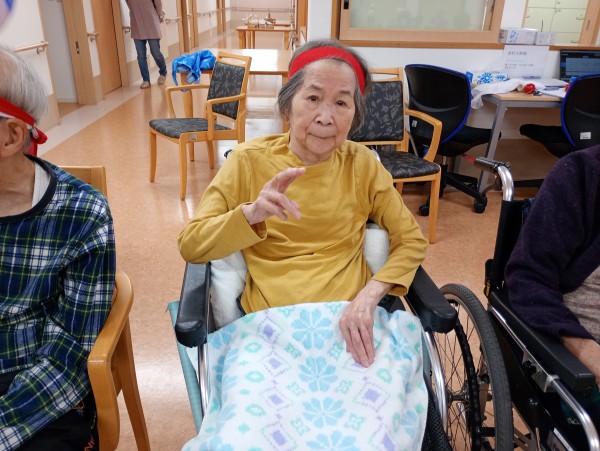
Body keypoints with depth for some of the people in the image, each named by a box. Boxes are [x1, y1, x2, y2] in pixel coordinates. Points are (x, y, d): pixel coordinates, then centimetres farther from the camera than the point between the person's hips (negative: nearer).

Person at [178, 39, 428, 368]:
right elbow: (190, 246, -5)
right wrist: (250, 214, -25)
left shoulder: (361, 163, 4)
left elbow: (411, 240, 4)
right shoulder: (250, 160, -1)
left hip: (351, 323, 2)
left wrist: (369, 297, -14)